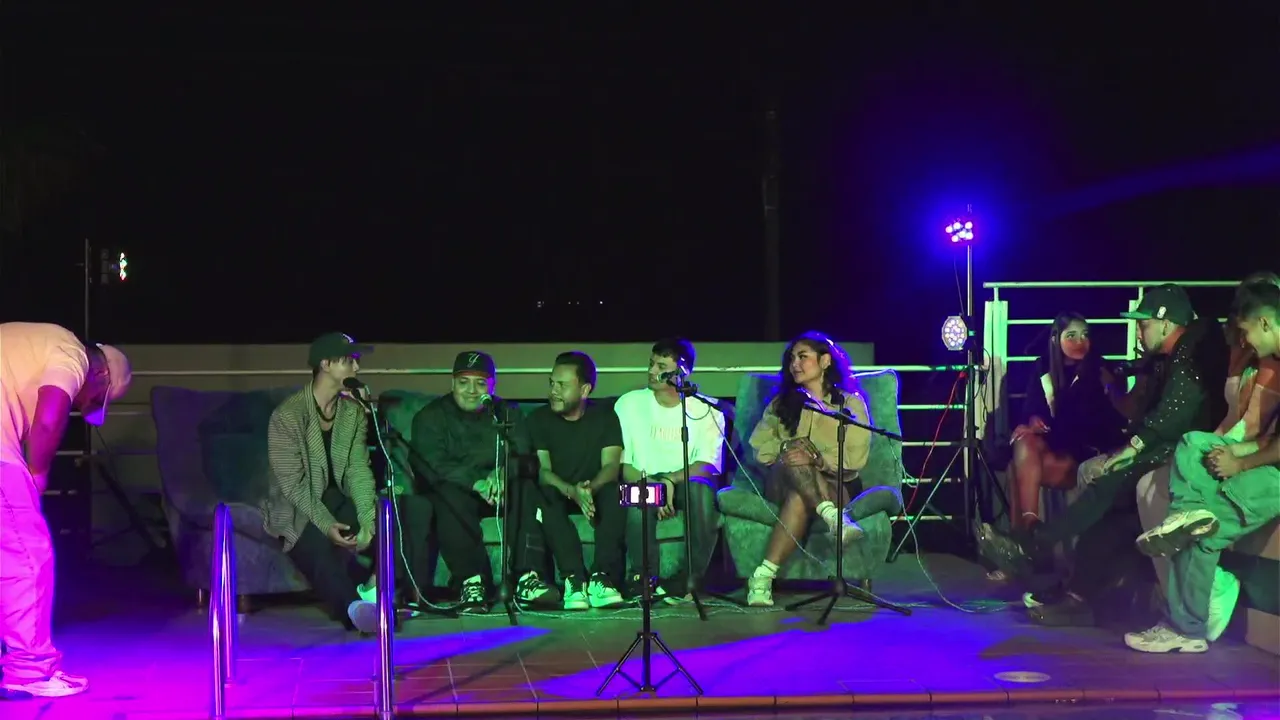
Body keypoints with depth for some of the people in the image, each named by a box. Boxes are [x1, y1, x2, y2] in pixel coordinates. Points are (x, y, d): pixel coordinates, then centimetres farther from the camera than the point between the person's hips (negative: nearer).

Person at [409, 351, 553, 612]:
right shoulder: (430, 417, 1)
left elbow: (525, 457, -4)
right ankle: (471, 581, -36)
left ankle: (526, 579, -33)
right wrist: (477, 483, -30)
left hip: (499, 489, 2)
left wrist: (502, 474, -28)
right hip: (452, 490, -2)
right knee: (450, 497, -36)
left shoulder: (507, 413, 11)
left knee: (526, 490, -28)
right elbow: (432, 465, -14)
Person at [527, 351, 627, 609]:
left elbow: (611, 465, -13)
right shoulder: (539, 419, -2)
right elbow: (542, 470, -14)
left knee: (615, 493, -33)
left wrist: (590, 487, -37)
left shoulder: (605, 417, -1)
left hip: (594, 491, 0)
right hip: (559, 493, 0)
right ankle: (574, 578, -41)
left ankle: (602, 576, -37)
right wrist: (572, 492, -35)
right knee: (545, 496, -35)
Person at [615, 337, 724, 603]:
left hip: (686, 485, 0)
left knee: (701, 486, -35)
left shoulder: (706, 410, 1)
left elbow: (708, 465, -11)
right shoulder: (629, 404, 3)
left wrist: (670, 480, -28)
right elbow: (621, 464, -3)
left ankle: (690, 578, -27)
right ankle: (643, 578, -23)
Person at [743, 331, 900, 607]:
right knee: (795, 456, -34)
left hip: (834, 487, -2)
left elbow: (856, 458, -3)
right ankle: (836, 519, -52)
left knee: (799, 498, -38)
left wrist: (818, 458, -19)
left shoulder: (851, 403, 11)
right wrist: (787, 449, -12)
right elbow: (759, 448, 8)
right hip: (784, 481, 3)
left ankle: (764, 576, -47)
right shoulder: (781, 403, 21)